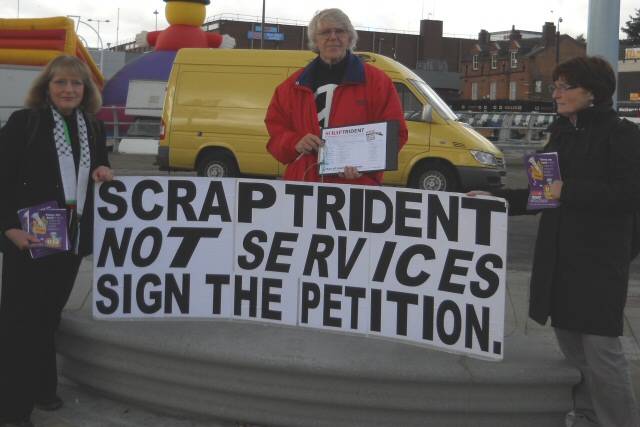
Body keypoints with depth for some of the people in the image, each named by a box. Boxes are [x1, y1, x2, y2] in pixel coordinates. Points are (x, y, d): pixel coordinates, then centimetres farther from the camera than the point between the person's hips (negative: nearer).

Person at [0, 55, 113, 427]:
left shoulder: (93, 128, 11)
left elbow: (97, 174, 25)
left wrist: (103, 173, 1)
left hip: (73, 237, 5)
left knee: (49, 315, 15)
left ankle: (42, 390, 29)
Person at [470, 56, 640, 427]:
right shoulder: (562, 134, 14)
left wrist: (568, 190, -20)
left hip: (600, 261, -7)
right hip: (559, 257, 7)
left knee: (600, 348, -9)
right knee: (570, 340, 11)